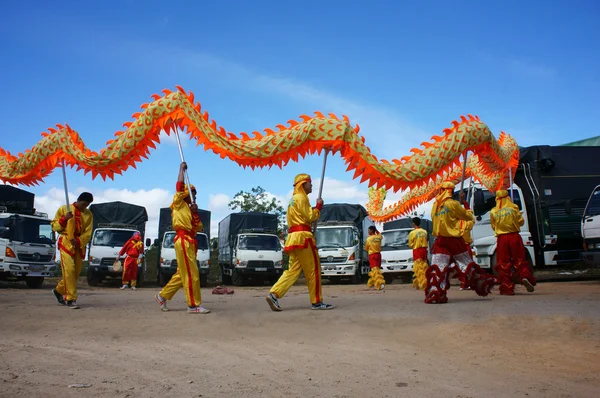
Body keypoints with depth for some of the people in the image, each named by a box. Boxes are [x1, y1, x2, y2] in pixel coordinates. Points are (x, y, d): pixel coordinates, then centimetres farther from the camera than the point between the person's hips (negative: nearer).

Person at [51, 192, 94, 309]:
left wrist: (78, 241, -14)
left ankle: (59, 290, 29)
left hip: (80, 245, 4)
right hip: (66, 243, -4)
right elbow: (54, 226, 4)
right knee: (69, 270, -14)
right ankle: (71, 299, -11)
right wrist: (64, 219, -14)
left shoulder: (88, 214, 8)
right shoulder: (63, 209, 3)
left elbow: (88, 232, 2)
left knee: (76, 272, 6)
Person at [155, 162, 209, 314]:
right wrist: (182, 169, -4)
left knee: (182, 274, 12)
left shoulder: (189, 209, 22)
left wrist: (195, 212, 1)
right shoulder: (178, 204, 3)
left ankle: (163, 295, 23)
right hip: (183, 240, -9)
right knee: (191, 274, -12)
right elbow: (180, 186, -12)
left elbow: (199, 228, 14)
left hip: (190, 241, 9)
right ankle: (193, 305, -11)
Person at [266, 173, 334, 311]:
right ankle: (317, 302, 0)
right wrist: (318, 207, 2)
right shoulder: (301, 197, -6)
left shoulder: (294, 199, 26)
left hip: (294, 236, 10)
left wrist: (315, 210, 10)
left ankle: (274, 294, -7)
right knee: (313, 269, -4)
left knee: (293, 269, 6)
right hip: (302, 236, -10)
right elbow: (309, 216, -11)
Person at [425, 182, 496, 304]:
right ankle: (483, 286, 22)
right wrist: (469, 212, 25)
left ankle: (434, 295, -10)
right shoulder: (453, 204, -7)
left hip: (440, 241, 3)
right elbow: (469, 217, 3)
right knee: (467, 265, 9)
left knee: (437, 268, -2)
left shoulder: (435, 205, 5)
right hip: (454, 240, -2)